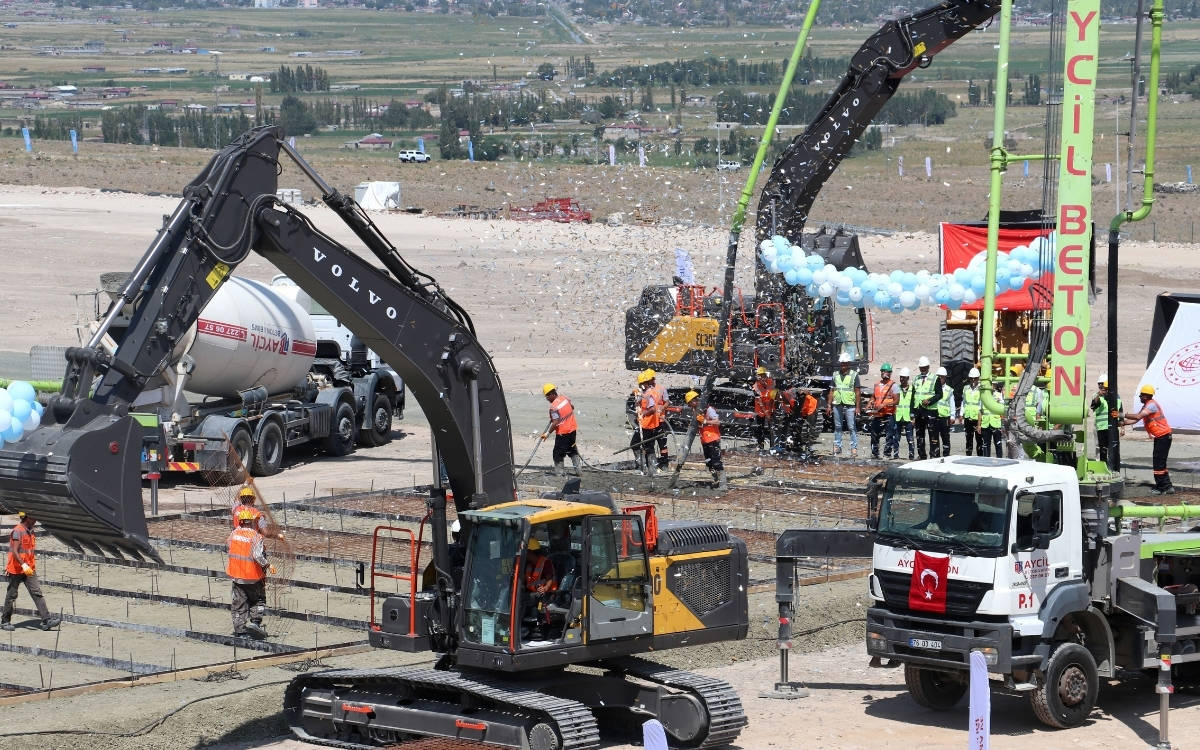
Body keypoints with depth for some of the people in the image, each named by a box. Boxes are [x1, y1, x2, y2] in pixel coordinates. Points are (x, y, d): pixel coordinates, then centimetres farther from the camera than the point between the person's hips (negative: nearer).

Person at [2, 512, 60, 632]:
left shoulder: (29, 531, 14)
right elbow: (15, 551, -23)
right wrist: (23, 565, -33)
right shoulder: (18, 531, -14)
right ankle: (5, 621, 17)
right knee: (11, 596, 4)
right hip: (16, 569, -7)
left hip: (29, 569, 7)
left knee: (37, 593, -4)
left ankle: (46, 620, -10)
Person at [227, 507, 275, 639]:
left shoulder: (233, 534, 0)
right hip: (253, 576, -4)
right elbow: (257, 555, -26)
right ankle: (255, 621, -1)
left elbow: (230, 550, 10)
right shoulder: (256, 536, -17)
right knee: (258, 599, 16)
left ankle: (240, 629, 9)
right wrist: (268, 565, -14)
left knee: (239, 603, 10)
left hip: (236, 576, 4)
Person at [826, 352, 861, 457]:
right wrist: (829, 405, 7)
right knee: (837, 427, 8)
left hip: (850, 405, -4)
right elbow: (831, 391, 14)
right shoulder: (835, 375, 12)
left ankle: (854, 448, -3)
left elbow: (857, 392, -1)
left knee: (851, 427, -5)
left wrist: (857, 407, -6)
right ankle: (837, 447, 14)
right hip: (837, 405, 4)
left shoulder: (854, 375, 2)